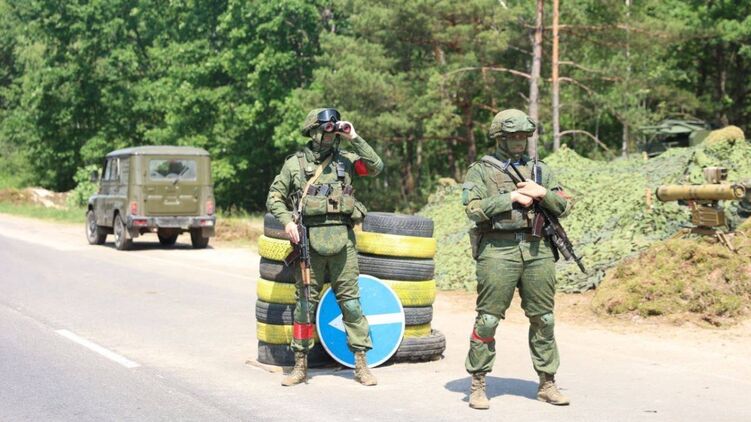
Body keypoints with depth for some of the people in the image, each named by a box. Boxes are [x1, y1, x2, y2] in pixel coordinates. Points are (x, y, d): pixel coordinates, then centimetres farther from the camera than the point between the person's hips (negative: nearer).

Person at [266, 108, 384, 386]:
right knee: (305, 304, 4)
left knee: (351, 303, 1)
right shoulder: (295, 163, 5)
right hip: (309, 241, -1)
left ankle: (361, 365, 6)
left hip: (342, 240, 1)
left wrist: (354, 138, -6)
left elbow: (376, 167, -5)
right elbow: (274, 198, 9)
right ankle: (300, 365, 13)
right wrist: (287, 221, -8)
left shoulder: (345, 160, 9)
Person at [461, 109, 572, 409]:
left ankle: (547, 383, 15)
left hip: (537, 250, 4)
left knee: (543, 319, 6)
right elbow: (474, 209, -9)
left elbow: (564, 207, 12)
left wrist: (542, 193, -6)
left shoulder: (539, 169, 16)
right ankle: (477, 385, 5)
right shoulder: (481, 170, 4)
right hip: (498, 250, -4)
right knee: (488, 319, -4)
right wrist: (511, 197, -12)